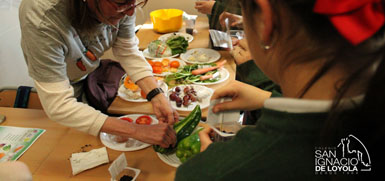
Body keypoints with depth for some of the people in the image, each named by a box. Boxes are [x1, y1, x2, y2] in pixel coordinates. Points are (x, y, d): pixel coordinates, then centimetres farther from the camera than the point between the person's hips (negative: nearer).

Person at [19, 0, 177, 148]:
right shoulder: (41, 19, -45)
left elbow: (128, 52, -17)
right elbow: (58, 106, -44)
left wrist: (156, 96, -32)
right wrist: (136, 131, -48)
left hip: (93, 71, 4)